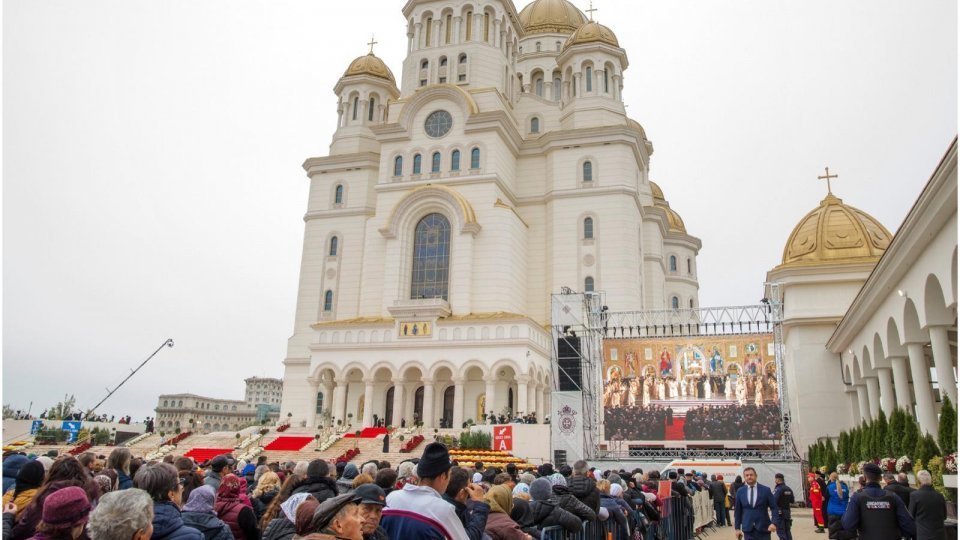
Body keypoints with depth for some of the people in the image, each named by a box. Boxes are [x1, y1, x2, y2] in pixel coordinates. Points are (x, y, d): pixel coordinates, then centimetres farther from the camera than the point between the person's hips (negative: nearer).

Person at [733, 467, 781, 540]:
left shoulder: (766, 490, -1)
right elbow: (737, 511, 8)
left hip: (763, 528, -1)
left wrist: (774, 523, -15)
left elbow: (774, 508, -1)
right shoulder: (740, 492, 4)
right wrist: (737, 528, 6)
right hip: (748, 529, 1)